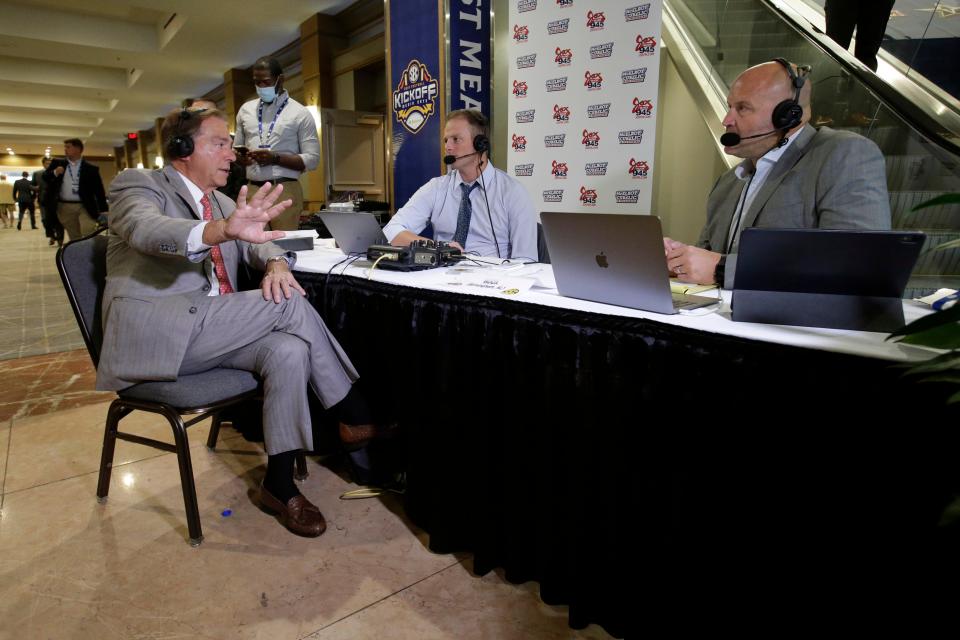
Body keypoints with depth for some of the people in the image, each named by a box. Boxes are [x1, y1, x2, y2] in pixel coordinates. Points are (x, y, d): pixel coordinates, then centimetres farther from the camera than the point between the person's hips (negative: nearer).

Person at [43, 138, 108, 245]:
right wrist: (54, 173, -11)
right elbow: (45, 177, 12)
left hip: (85, 207, -3)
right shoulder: (57, 163, 10)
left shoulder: (91, 168, 1)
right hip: (64, 207, 3)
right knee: (74, 238, 8)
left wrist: (103, 211, -7)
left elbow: (99, 190, -1)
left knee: (89, 236, -14)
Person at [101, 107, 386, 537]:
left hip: (207, 332, 7)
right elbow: (149, 230, -23)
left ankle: (279, 484, -14)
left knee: (290, 350, -24)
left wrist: (276, 263, -13)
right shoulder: (138, 185, -1)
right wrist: (223, 229, -45)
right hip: (153, 334, -6)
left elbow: (256, 241, 14)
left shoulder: (222, 203, 22)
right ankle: (355, 416, -10)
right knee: (288, 304, -22)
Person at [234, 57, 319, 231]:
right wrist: (242, 157, -2)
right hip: (252, 191, 3)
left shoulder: (300, 113, 2)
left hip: (285, 191, -3)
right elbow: (236, 150, 22)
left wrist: (276, 158, -14)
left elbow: (312, 159, -3)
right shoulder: (246, 110, 16)